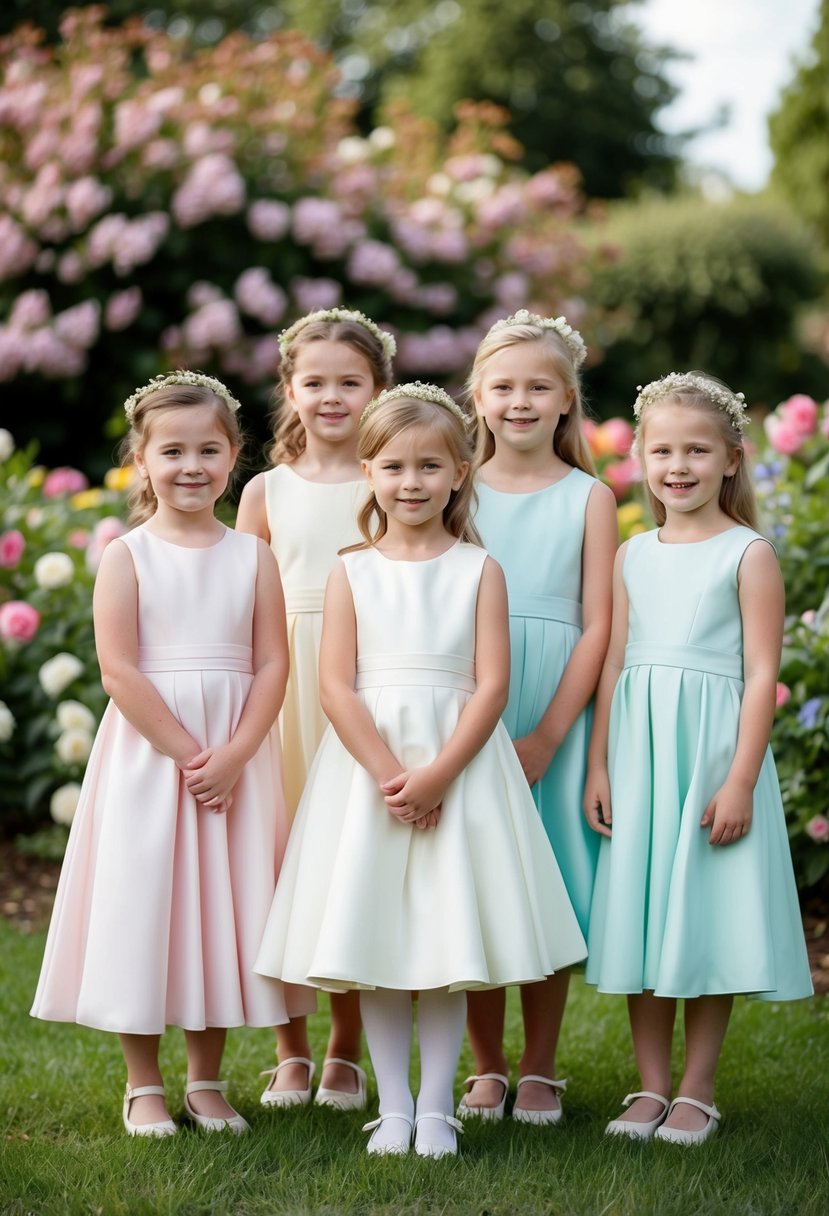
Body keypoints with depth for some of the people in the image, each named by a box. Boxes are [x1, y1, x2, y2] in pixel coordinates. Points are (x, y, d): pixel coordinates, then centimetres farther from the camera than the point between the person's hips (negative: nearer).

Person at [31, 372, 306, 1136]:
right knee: (141, 904, 1)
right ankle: (143, 1086, 14)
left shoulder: (252, 557, 4)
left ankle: (207, 1081, 20)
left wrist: (233, 755, -15)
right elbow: (119, 670, -11)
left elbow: (272, 664, -2)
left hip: (236, 761, 2)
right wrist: (187, 754, -16)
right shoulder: (128, 556, -3)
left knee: (224, 908, 7)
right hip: (147, 753, -2)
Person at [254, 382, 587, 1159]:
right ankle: (392, 1106, 12)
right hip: (366, 768, 1)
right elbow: (336, 686, -3)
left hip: (460, 767, -1)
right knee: (371, 942, 2)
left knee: (448, 942, 0)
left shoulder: (478, 570, 2)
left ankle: (436, 1108, 9)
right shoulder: (352, 573, 4)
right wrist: (389, 773, -15)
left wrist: (436, 774, -16)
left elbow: (491, 685, -5)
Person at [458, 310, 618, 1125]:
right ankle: (486, 1069, 16)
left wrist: (546, 736, -11)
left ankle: (539, 1071, 15)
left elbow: (596, 628, -3)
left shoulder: (588, 499, 1)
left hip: (555, 721, -1)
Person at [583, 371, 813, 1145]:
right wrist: (597, 766, 3)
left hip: (712, 746, -4)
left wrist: (741, 780, -14)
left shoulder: (747, 555, -4)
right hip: (637, 752, 4)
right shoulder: (632, 557, 10)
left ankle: (697, 1092, 10)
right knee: (638, 912, 6)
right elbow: (612, 664, 10)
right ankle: (650, 1087, 16)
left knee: (706, 916, 0)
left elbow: (762, 675, -8)